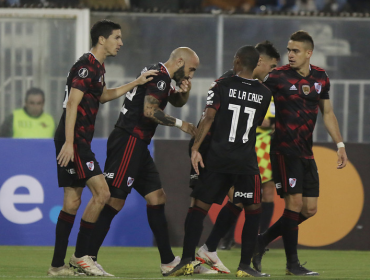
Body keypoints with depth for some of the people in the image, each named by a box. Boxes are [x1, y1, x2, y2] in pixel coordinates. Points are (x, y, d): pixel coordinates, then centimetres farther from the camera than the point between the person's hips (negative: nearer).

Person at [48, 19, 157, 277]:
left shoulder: (97, 67, 18)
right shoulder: (86, 67, -13)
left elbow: (104, 95, 35)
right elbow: (72, 104, -20)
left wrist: (136, 83, 32)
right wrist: (69, 143, -26)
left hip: (79, 142, 10)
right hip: (74, 140, -10)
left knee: (72, 202, 9)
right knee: (101, 192, -13)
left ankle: (57, 265, 10)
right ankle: (81, 255, -8)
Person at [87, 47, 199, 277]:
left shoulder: (159, 76, 20)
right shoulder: (160, 76, -11)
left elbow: (177, 101, 34)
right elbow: (149, 110, -22)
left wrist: (185, 90, 11)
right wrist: (179, 124, -12)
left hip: (137, 145, 11)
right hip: (128, 142, -11)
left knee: (157, 197, 10)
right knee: (115, 200, -13)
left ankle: (168, 261, 12)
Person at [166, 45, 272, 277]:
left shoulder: (222, 86, -1)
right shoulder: (264, 94, 7)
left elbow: (208, 118, -9)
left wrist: (196, 148, -10)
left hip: (217, 159, -1)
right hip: (246, 161, 1)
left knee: (200, 207, 5)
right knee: (253, 211, 10)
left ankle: (187, 260, -3)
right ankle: (245, 266, 4)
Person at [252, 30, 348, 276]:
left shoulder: (321, 78, 7)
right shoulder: (279, 76, -8)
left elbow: (327, 113, 17)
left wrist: (340, 145, 14)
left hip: (306, 153, 6)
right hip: (285, 151, -6)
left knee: (310, 209, 4)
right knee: (294, 202, -12)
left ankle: (261, 242, 17)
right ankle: (292, 263, -2)